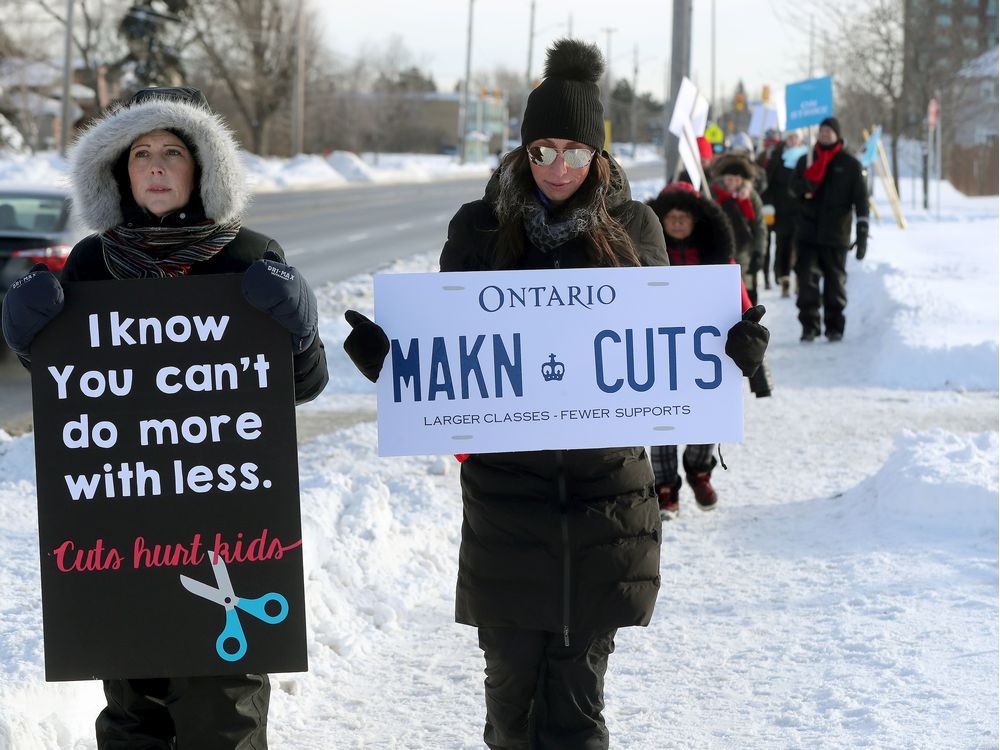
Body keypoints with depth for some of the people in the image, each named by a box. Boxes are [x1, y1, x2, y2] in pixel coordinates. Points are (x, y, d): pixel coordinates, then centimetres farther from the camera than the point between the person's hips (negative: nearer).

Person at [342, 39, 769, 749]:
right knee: (513, 669, 3)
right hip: (507, 481, 0)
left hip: (606, 482, 0)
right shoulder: (480, 229, 3)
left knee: (580, 673, 4)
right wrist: (386, 356, -12)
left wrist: (722, 351, -6)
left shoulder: (634, 229, 5)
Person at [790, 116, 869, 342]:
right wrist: (806, 184, -20)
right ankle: (809, 326, -2)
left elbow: (861, 199, 0)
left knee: (835, 281, 5)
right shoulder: (806, 160, 11)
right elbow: (794, 187, 4)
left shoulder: (850, 165, 3)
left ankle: (834, 327, 15)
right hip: (808, 232, 1)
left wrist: (862, 232, -7)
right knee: (807, 279, -6)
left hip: (836, 234, -1)